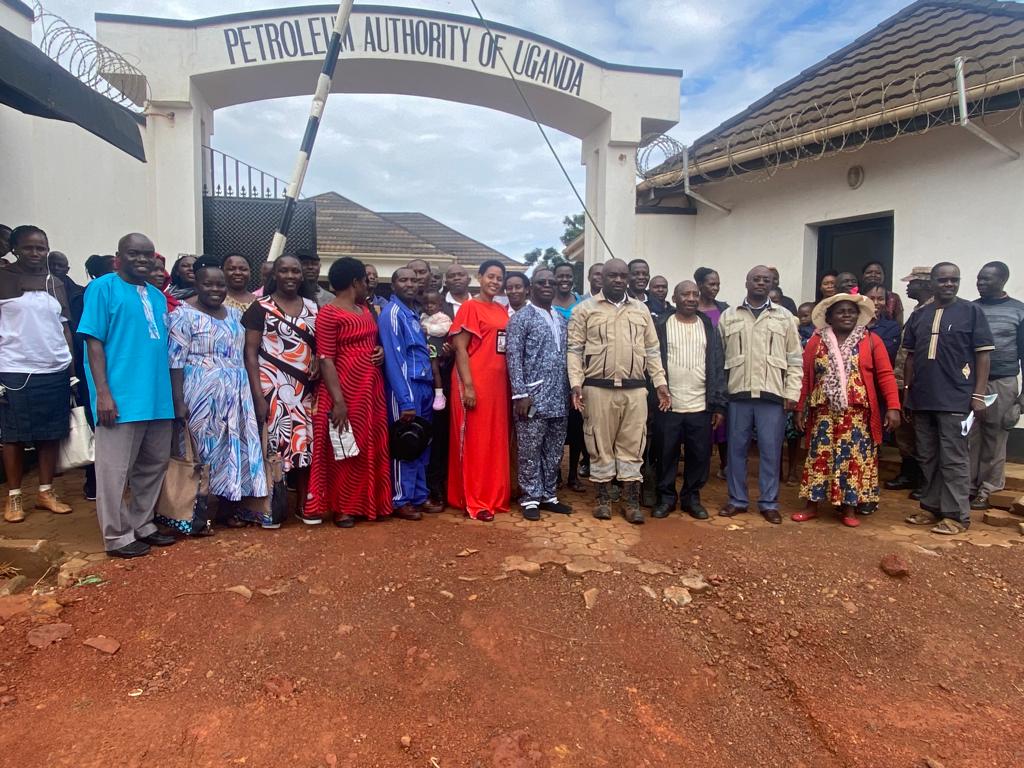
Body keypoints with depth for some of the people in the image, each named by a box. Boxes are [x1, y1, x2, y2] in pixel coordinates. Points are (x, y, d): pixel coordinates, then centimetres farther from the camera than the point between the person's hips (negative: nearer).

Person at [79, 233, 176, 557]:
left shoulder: (157, 296, 15)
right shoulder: (103, 288, -4)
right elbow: (94, 342, -9)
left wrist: (171, 391, 16)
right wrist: (103, 393, -16)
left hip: (157, 396, 7)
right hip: (120, 397, -7)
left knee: (154, 464, 14)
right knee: (115, 469, 2)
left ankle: (142, 524, 28)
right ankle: (116, 535, 14)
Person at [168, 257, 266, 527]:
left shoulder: (235, 314, 11)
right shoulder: (184, 316, -6)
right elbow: (176, 363, -11)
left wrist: (250, 392, 14)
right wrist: (179, 402, -16)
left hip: (236, 394, 6)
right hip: (202, 394, -6)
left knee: (237, 446, 7)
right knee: (207, 447, 0)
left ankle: (234, 505, 17)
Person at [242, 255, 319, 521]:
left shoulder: (312, 307, 11)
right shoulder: (261, 307, -1)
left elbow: (320, 348, 14)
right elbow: (251, 352, -5)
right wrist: (258, 396, -13)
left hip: (305, 387, 4)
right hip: (273, 386, -3)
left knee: (305, 444, 4)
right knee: (275, 440, -3)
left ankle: (305, 504, 16)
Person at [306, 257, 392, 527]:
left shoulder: (366, 309, 13)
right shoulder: (328, 313, -11)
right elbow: (325, 360, -16)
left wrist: (381, 351, 4)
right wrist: (338, 401, -23)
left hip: (372, 387, 8)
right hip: (345, 388, -7)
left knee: (374, 446, 11)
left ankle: (373, 502, 23)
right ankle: (342, 507, 16)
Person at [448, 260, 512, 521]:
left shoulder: (502, 311, 15)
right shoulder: (469, 307, -6)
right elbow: (460, 348, -11)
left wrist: (509, 383, 13)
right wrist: (468, 386, -18)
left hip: (498, 383, 7)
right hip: (474, 383, -7)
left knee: (497, 441, 11)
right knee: (474, 442, 0)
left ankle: (495, 496, 23)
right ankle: (474, 501, 8)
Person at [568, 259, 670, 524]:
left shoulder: (641, 310, 12)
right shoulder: (585, 309, 2)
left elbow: (652, 350, 13)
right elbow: (574, 349, -1)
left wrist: (660, 383, 6)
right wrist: (576, 383, -11)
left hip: (635, 389, 3)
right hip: (598, 388, -2)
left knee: (632, 445, 6)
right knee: (600, 445, 6)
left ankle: (632, 501, 15)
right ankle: (602, 499, 19)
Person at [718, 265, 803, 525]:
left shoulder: (784, 317, 9)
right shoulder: (728, 316, 8)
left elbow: (794, 359, 6)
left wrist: (792, 392, -2)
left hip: (772, 394, 0)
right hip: (738, 393, 1)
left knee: (771, 451, 4)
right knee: (736, 449, 7)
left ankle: (769, 503, 15)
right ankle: (737, 500, 18)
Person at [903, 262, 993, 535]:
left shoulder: (972, 311, -1)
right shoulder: (919, 315, 11)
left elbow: (983, 355, -4)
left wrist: (979, 394, -11)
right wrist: (907, 392, 11)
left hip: (956, 399, -5)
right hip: (922, 399, 5)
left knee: (954, 459, -1)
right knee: (928, 458, 13)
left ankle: (957, 515, 8)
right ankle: (931, 507, 24)